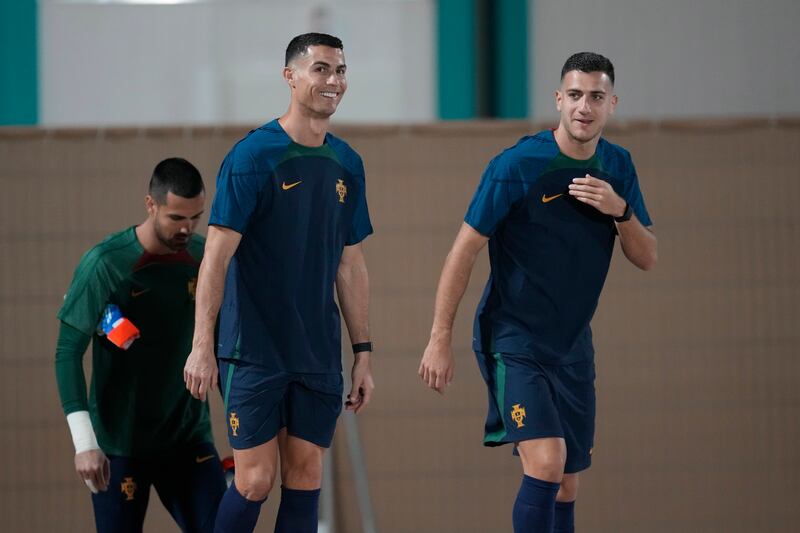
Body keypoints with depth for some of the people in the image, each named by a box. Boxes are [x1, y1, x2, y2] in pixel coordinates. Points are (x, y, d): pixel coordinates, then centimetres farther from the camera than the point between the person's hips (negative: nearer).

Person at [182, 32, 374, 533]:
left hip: (318, 355, 5)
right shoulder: (253, 155, -9)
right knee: (255, 481, -6)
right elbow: (217, 254, -12)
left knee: (306, 478, 3)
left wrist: (363, 352, 12)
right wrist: (202, 346, -17)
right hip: (254, 353, -5)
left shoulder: (347, 164, 9)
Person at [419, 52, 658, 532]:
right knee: (546, 462, -24)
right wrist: (440, 339, -12)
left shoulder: (617, 167, 3)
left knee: (566, 487, 9)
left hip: (573, 346, 6)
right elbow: (465, 251, -10)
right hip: (514, 342, -6)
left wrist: (620, 210, -16)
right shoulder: (518, 165, -14)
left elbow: (648, 258, 5)